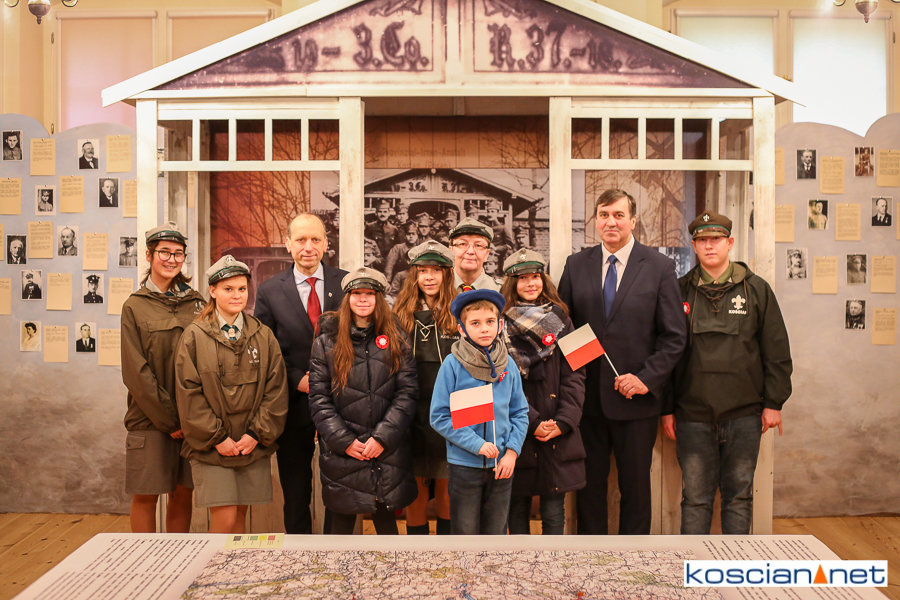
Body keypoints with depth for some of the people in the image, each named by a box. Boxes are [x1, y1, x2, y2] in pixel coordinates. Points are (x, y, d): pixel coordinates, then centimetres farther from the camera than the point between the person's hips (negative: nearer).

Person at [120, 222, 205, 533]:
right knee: (146, 496, 3)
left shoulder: (196, 304, 10)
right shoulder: (135, 306, 2)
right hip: (150, 419, -2)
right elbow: (136, 372, -5)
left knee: (182, 493, 8)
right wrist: (168, 418, -11)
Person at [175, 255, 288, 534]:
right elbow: (188, 393, -5)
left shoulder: (264, 336, 6)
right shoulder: (194, 336, -1)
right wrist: (217, 437, -9)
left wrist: (257, 434, -6)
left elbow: (276, 390, 3)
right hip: (211, 447, -3)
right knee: (224, 520, -6)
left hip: (254, 446, 3)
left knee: (240, 516, 10)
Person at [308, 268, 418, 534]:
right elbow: (318, 399, -1)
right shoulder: (326, 343, 4)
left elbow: (406, 393, -2)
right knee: (342, 521, 9)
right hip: (342, 453, 0)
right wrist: (344, 440, -10)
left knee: (386, 519, 9)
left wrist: (383, 437, -11)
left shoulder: (396, 341, 5)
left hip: (388, 453, 1)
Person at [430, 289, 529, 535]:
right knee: (465, 532, 8)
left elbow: (520, 413, 8)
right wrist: (477, 444, -16)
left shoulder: (508, 364, 1)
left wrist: (512, 451, -5)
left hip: (502, 464, 3)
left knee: (496, 532, 14)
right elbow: (439, 417, -10)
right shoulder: (453, 364, -10)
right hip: (465, 464, -3)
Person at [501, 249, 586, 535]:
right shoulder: (501, 324, 0)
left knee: (554, 512, 6)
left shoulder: (560, 320, 9)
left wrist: (563, 420, -7)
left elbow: (574, 374, 5)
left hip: (559, 435, 2)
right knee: (518, 508, 7)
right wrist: (532, 422, -12)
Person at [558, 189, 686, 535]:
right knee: (589, 483, 12)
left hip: (636, 400, -2)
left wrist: (647, 378, -12)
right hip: (587, 396, 2)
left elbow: (674, 336, -2)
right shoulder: (576, 265, 7)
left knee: (636, 486, 10)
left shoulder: (660, 267, 0)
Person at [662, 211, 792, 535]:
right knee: (695, 497, 5)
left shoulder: (756, 289, 5)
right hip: (693, 416, 0)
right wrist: (667, 409, 3)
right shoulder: (680, 291, 5)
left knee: (739, 495, 10)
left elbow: (777, 352, 6)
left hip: (744, 414, 0)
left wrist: (773, 403, 0)